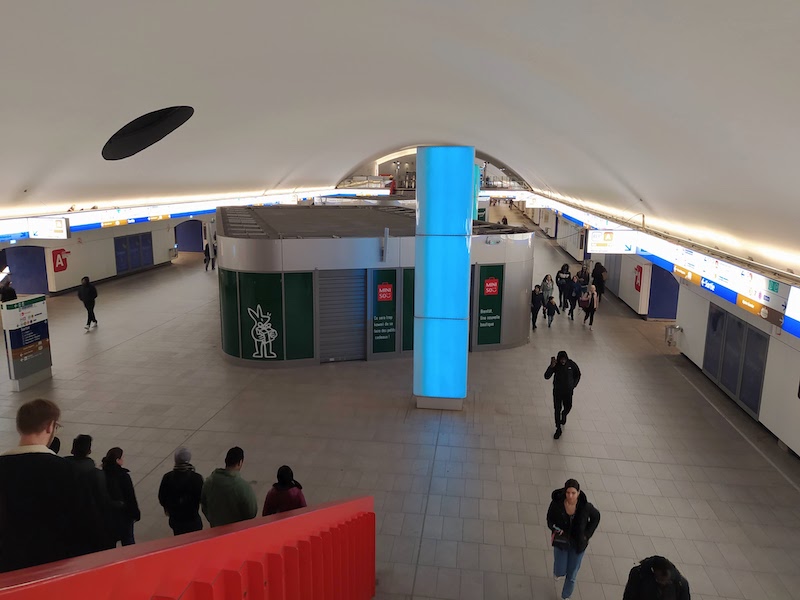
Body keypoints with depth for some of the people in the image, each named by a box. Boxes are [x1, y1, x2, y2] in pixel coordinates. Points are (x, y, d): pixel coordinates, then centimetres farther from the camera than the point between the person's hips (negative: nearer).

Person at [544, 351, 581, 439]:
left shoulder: (571, 364, -12)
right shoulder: (555, 365, -15)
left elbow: (578, 374, 7)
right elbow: (546, 376, -24)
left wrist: (574, 385, 0)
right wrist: (551, 366, -35)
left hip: (568, 391, 1)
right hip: (557, 391, -1)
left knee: (568, 407, 5)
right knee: (557, 410, 2)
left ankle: (564, 415, 43)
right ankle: (558, 429, 15)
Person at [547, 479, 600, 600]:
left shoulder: (585, 506, -27)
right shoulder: (556, 503, -26)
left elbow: (596, 516, -4)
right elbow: (550, 519, -5)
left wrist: (587, 534, -7)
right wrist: (555, 529, -23)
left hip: (578, 544, 0)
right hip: (561, 542, 0)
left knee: (571, 574, 14)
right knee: (560, 572, 6)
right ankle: (558, 570, 44)